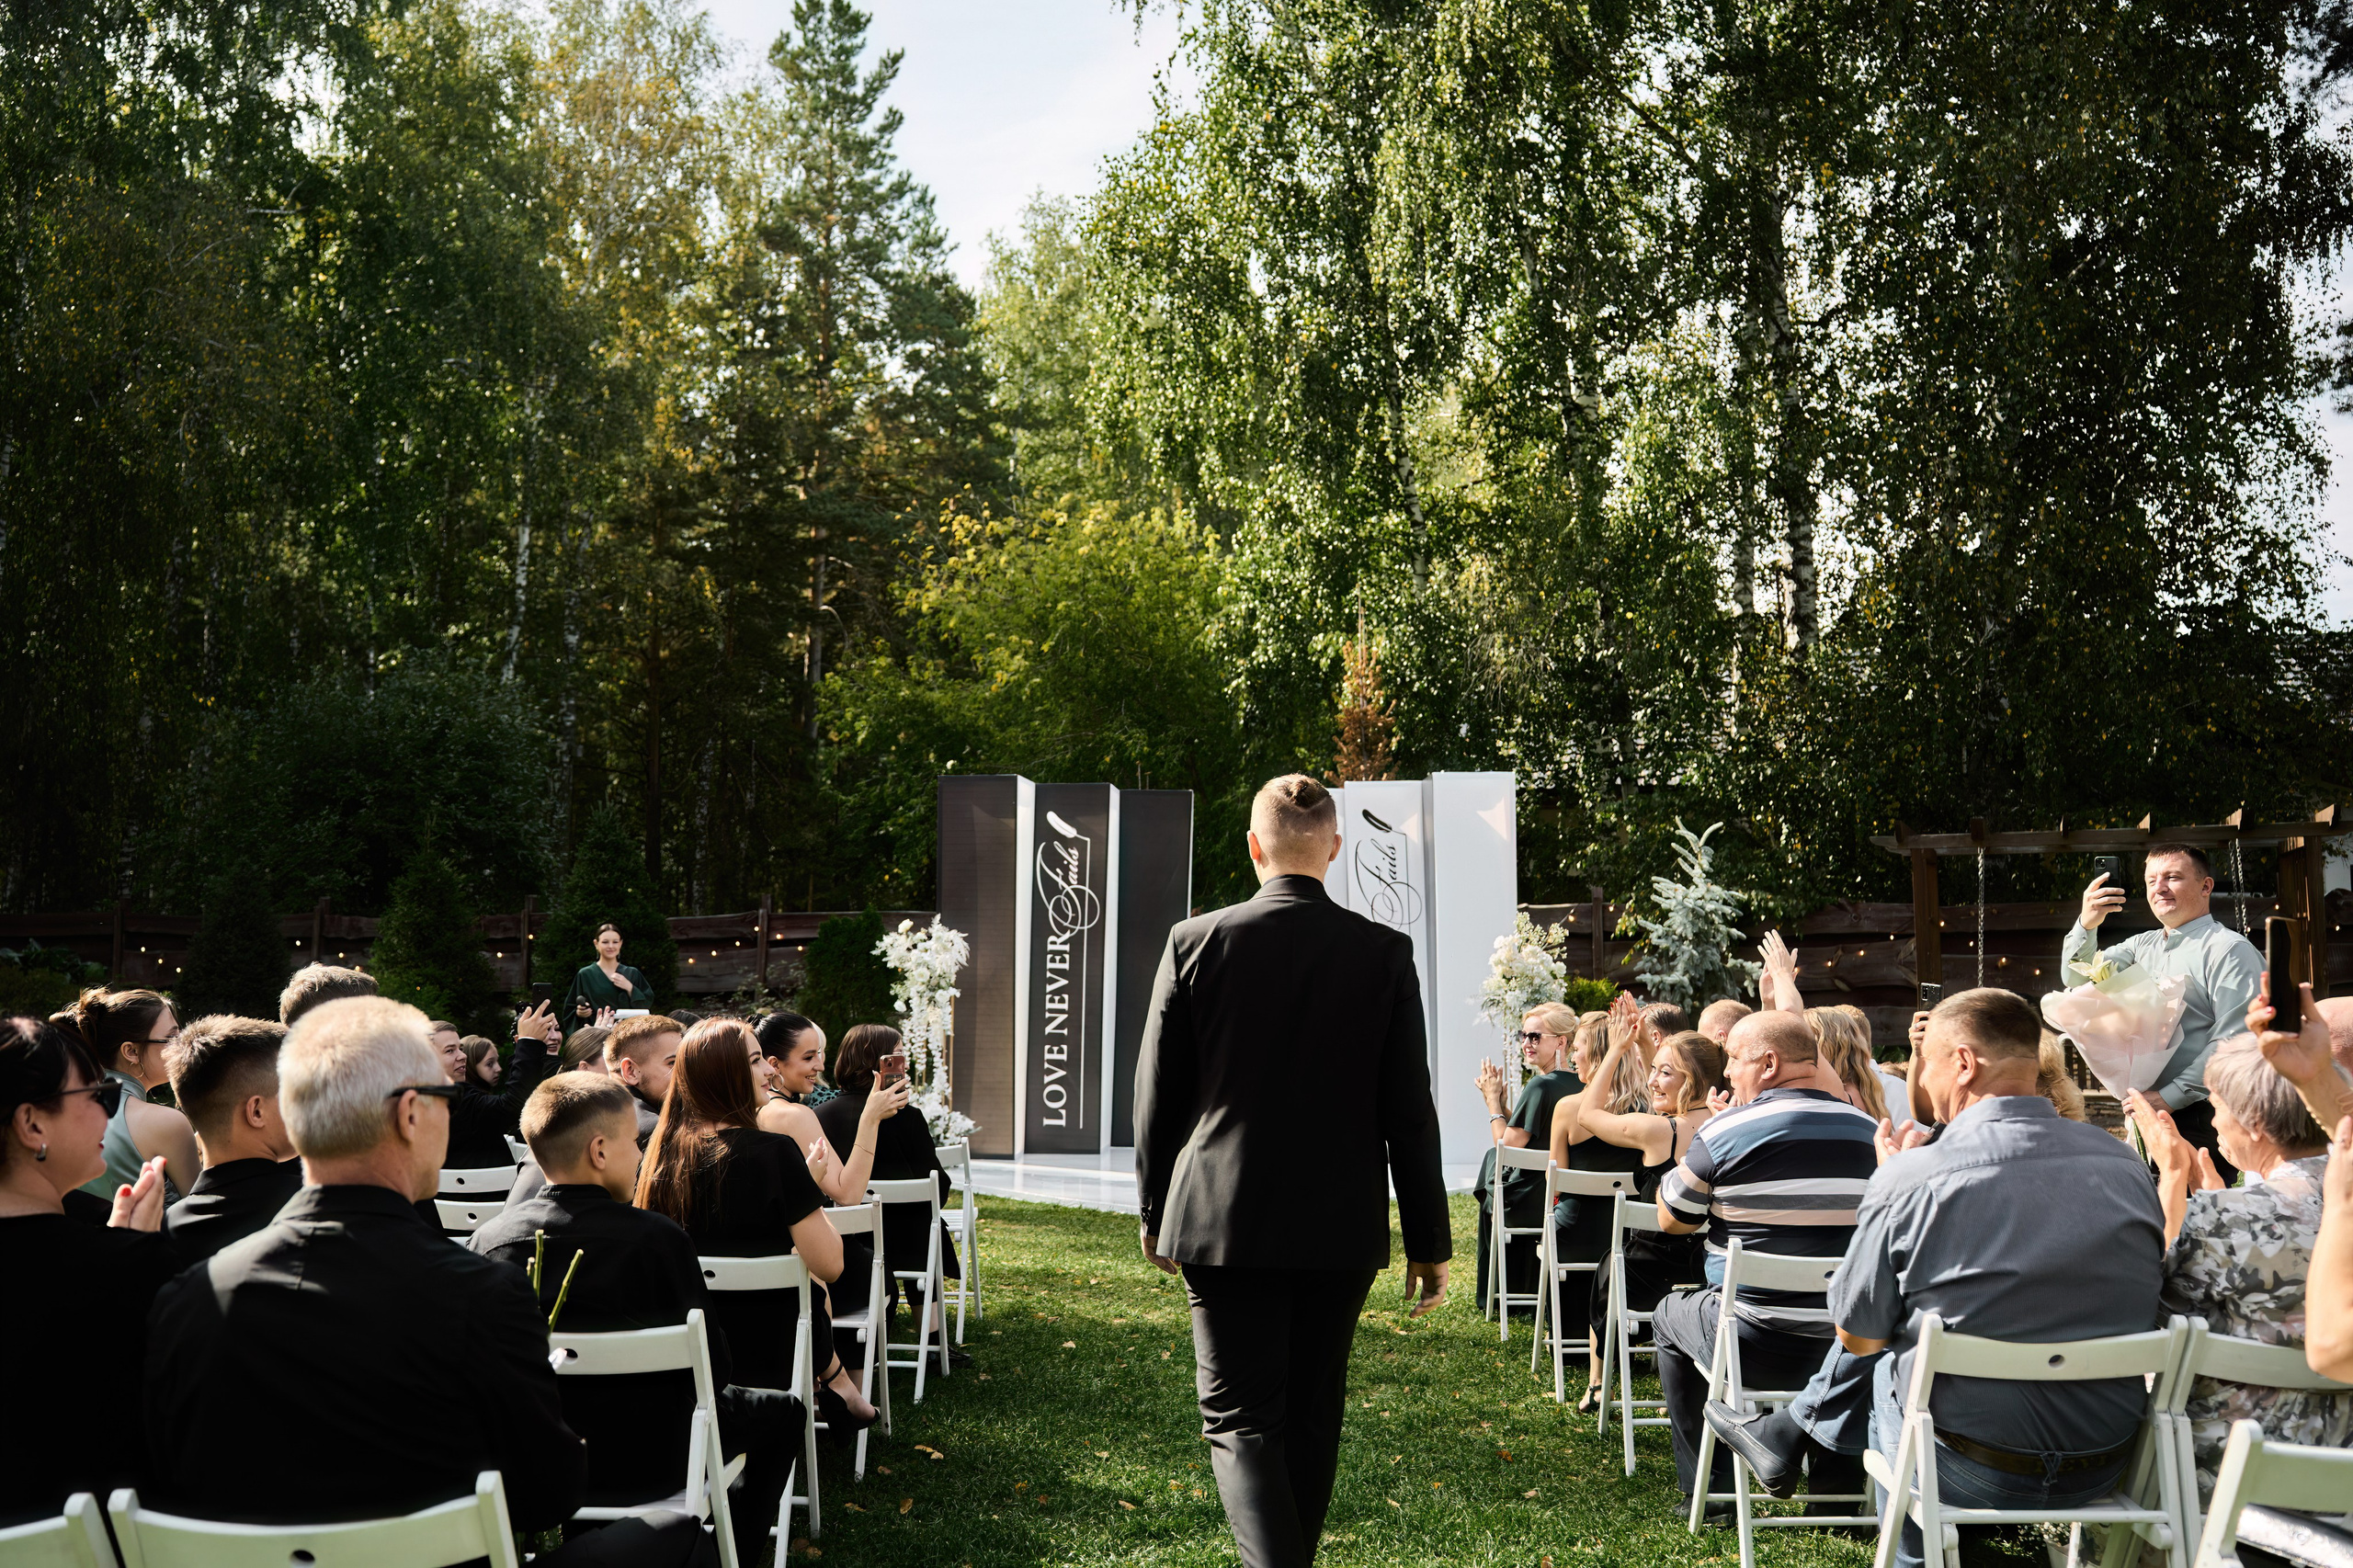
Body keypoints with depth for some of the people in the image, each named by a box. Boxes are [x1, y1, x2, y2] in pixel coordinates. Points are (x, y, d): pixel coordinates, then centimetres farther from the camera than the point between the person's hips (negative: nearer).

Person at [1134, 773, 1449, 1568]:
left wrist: (1154, 1211, 14)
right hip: (1341, 1228, 2)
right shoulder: (1385, 953, -5)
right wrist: (1428, 1240, 6)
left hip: (1224, 1223, -2)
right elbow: (1409, 1112, -3)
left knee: (1239, 1419, 2)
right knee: (1312, 1418, 18)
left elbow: (1157, 1095, 0)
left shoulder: (1195, 941, -6)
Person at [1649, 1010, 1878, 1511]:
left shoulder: (1725, 1131, -13)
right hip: (1854, 1350, 4)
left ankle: (1705, 1488, 25)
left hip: (1758, 1349, -4)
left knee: (1670, 1315, 26)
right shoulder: (1869, 1132, 1)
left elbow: (1671, 1220, 0)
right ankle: (1840, 1479, 35)